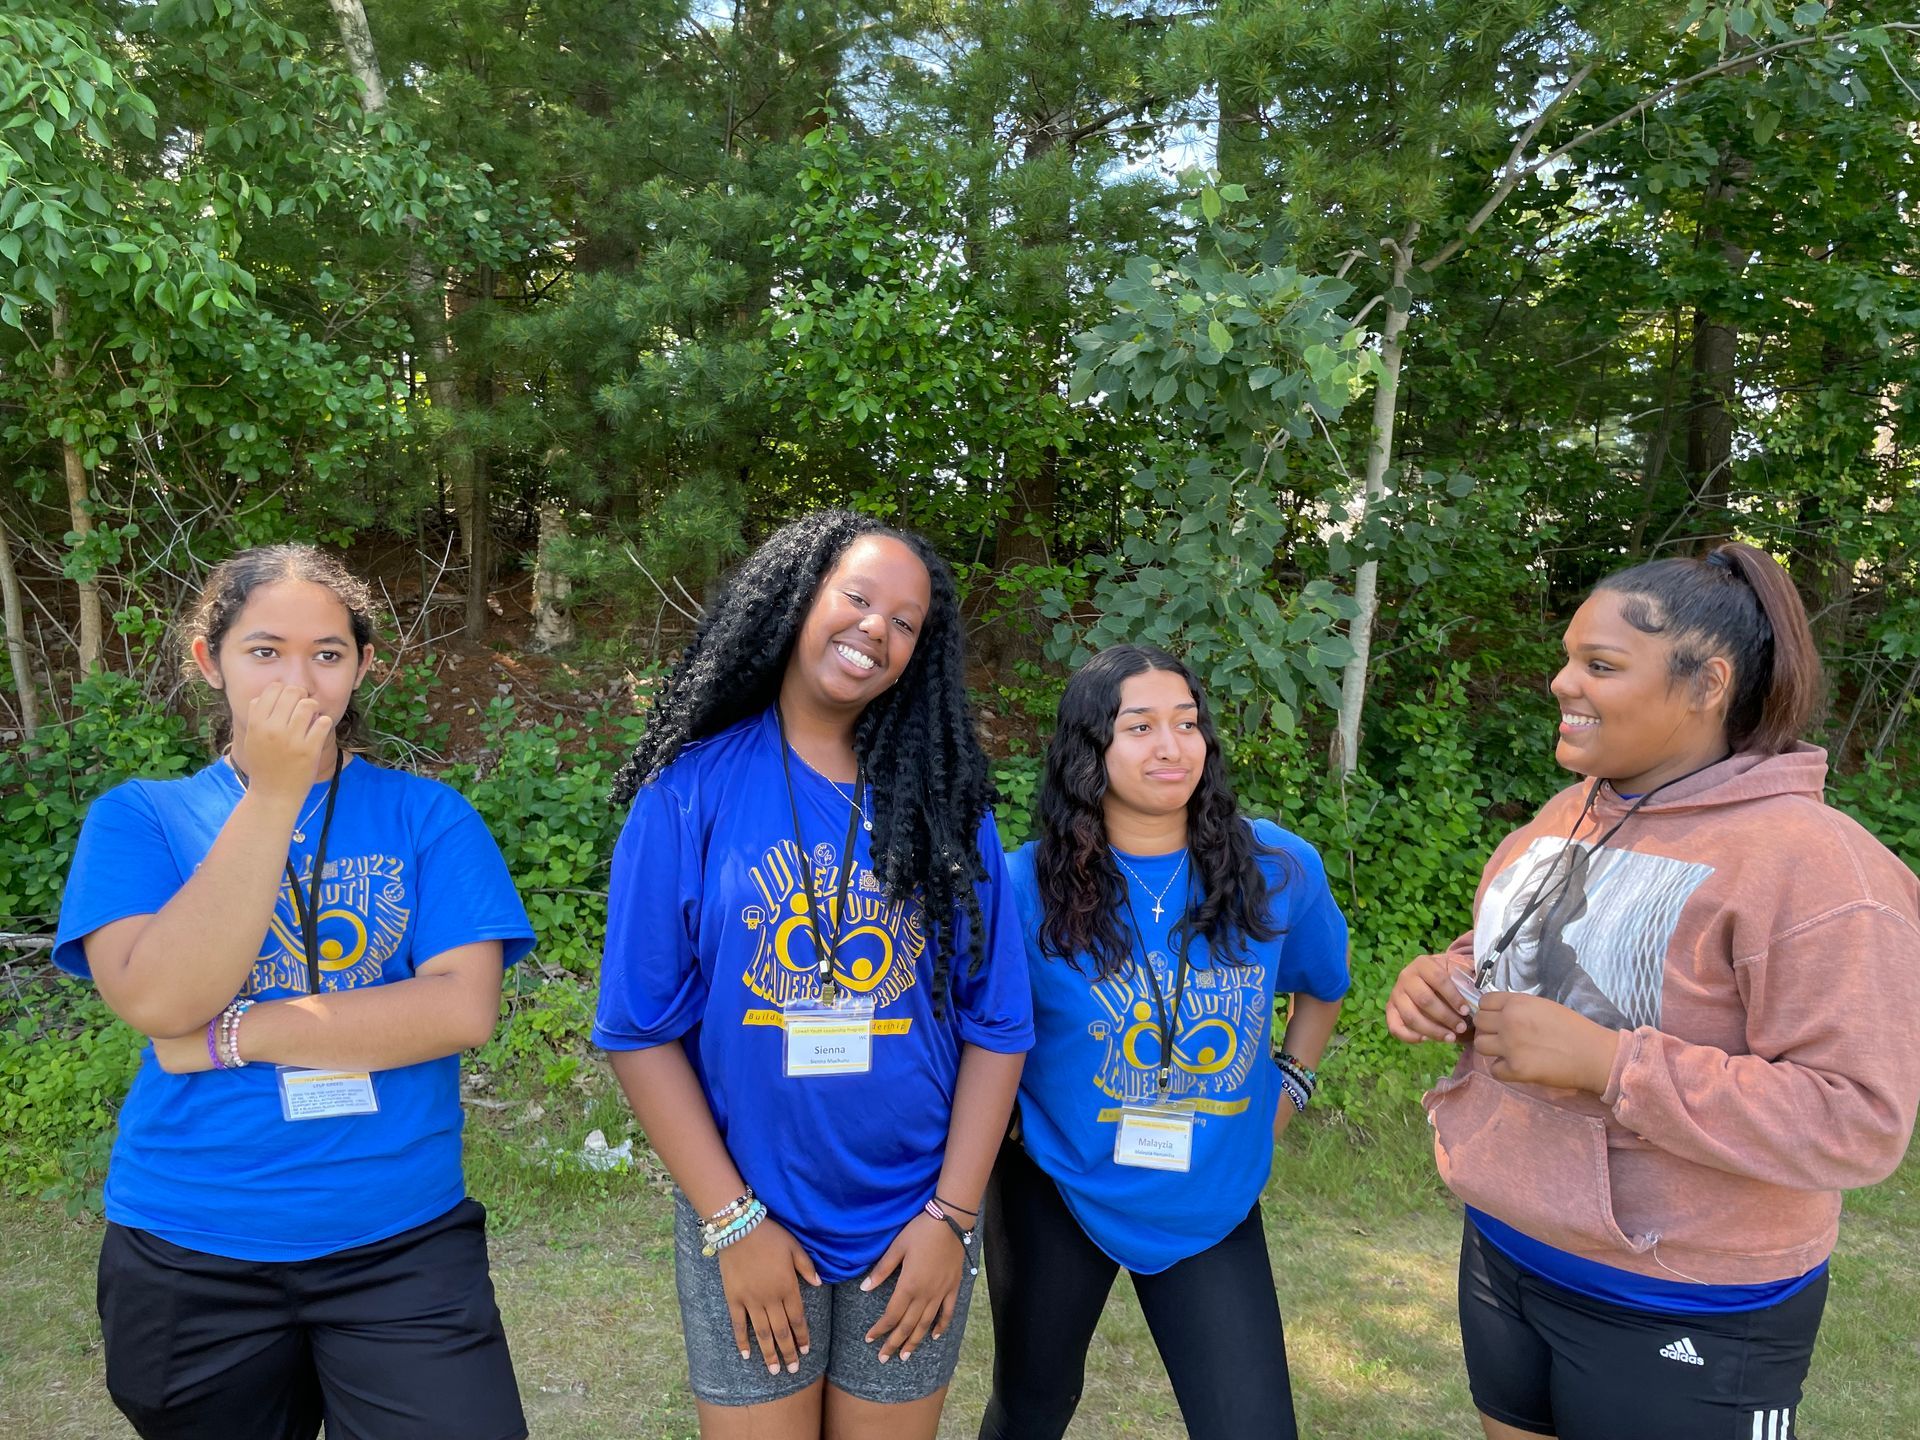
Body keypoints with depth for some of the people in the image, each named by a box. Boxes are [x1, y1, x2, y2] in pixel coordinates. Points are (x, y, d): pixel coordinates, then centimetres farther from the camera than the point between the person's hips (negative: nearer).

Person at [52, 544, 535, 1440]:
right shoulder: (137, 818, 0)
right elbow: (159, 1001, -17)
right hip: (188, 1256, 1)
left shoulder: (426, 815, -2)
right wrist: (273, 794, -21)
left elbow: (465, 1007, -13)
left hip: (400, 1240, -1)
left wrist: (234, 1035, -14)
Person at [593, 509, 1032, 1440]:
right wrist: (733, 1220, -10)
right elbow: (641, 1029, -7)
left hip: (911, 1226, 2)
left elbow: (995, 1024, -1)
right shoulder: (691, 791, -8)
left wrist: (951, 1214, -6)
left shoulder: (945, 802, -3)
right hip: (747, 1225, -2)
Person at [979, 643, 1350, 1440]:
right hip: (1058, 1195, 0)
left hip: (1215, 1204, 1)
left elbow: (1323, 984, 10)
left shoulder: (1278, 868, -11)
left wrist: (1288, 1085, 4)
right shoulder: (1031, 885, -18)